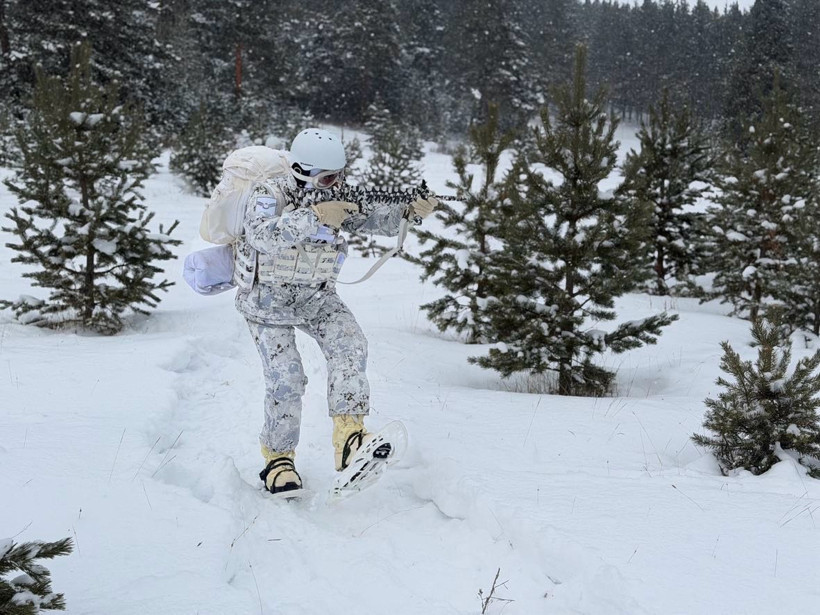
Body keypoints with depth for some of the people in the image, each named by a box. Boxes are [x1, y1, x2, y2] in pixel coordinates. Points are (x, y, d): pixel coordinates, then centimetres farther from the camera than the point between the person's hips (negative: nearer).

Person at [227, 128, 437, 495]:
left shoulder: (336, 198, -3)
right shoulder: (270, 196, -20)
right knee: (286, 379, -15)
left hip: (316, 296, 5)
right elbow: (262, 236, -39)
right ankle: (278, 457, 6)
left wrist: (409, 210, -29)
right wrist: (315, 217, -45)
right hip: (268, 302, -5)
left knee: (349, 347, -20)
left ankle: (349, 437, -24)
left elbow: (374, 221, -10)